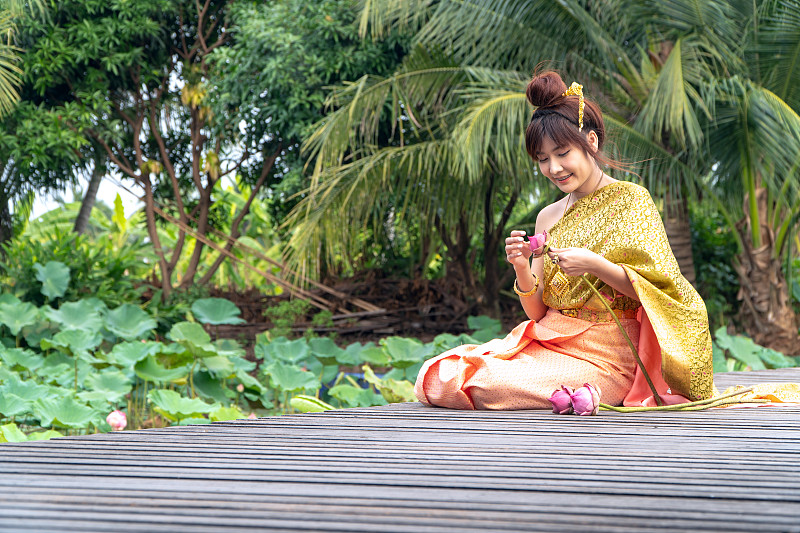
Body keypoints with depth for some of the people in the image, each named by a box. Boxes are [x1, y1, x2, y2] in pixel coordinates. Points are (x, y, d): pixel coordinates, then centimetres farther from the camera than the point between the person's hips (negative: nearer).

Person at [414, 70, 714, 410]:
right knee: (435, 378, -12)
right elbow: (538, 312, 12)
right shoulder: (548, 218, 14)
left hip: (605, 353, -6)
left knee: (488, 385, -28)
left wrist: (595, 265, -22)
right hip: (550, 342, 6)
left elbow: (657, 289, -8)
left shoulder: (629, 200, -2)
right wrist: (523, 270, -8)